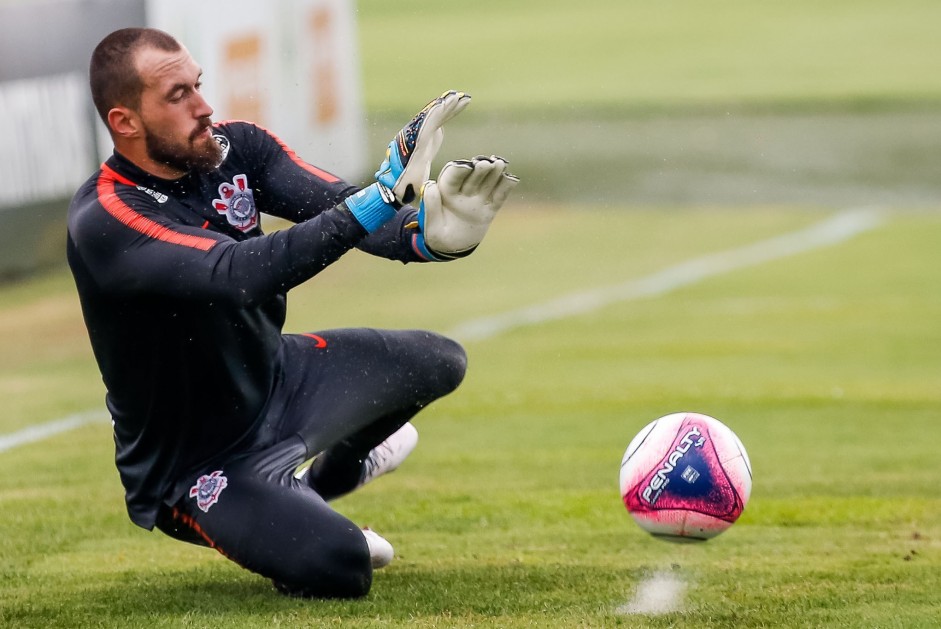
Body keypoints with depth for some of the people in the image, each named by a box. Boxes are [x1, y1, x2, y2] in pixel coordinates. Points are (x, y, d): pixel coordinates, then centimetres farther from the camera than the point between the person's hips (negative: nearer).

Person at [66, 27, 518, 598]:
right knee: (339, 566, -28)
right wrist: (379, 197, -50)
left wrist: (428, 233, -44)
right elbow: (237, 274, -44)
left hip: (277, 378, 8)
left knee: (438, 362, 16)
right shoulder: (105, 221, -30)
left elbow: (340, 206, -22)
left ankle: (325, 479, 39)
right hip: (192, 464, -8)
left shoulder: (237, 148, -8)